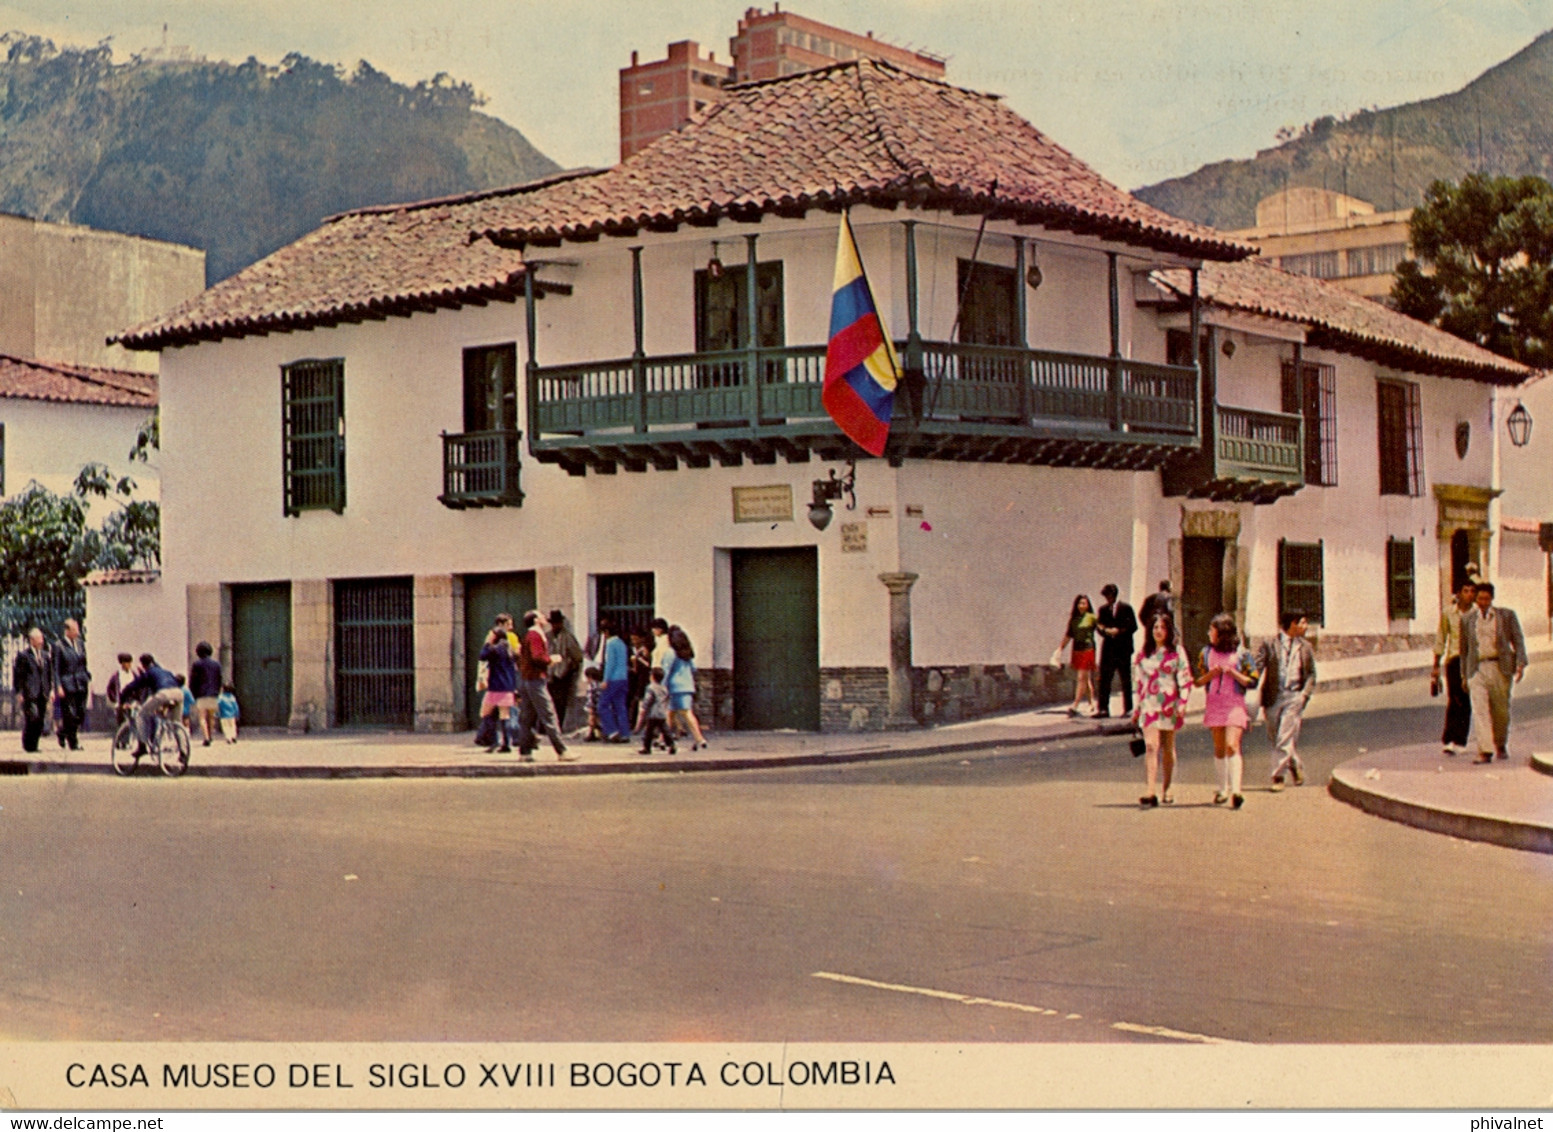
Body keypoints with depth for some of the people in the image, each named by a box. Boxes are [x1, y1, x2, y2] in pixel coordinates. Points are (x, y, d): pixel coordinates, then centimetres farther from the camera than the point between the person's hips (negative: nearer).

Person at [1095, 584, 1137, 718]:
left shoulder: (1126, 608, 2)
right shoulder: (1103, 609, 11)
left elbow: (1133, 626, -2)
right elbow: (1099, 626, 4)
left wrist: (1119, 631, -15)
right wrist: (1107, 631, -17)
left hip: (1123, 648, -2)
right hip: (1108, 648, 2)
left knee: (1125, 680, 3)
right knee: (1104, 679, -3)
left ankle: (1128, 709, 11)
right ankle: (1103, 709, -3)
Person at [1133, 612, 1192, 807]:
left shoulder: (1176, 652, 3)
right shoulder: (1144, 653, 11)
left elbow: (1185, 678, 0)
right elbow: (1138, 680, 14)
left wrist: (1182, 703, -10)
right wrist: (1136, 707, 12)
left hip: (1169, 704, -1)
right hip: (1149, 704, 1)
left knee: (1167, 748, 8)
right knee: (1151, 746, -13)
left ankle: (1166, 789, 23)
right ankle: (1151, 792, -21)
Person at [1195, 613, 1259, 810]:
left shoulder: (1241, 654, -2)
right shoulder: (1207, 653, 8)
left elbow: (1252, 681, -3)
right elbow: (1198, 681, 10)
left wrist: (1232, 672, -15)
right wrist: (1211, 674, -9)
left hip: (1235, 704, -4)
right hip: (1214, 703, 4)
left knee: (1232, 746, -16)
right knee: (1219, 748, 9)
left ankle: (1236, 790, -22)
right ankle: (1223, 789, 20)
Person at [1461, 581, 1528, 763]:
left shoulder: (1507, 615, 6)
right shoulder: (1467, 619, 10)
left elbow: (1518, 640, 4)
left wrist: (1521, 664, -10)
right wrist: (1464, 675, 16)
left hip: (1500, 668, 0)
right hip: (1477, 669, 0)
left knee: (1502, 710, 7)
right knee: (1480, 710, -12)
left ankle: (1501, 745, 31)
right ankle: (1485, 751, -16)